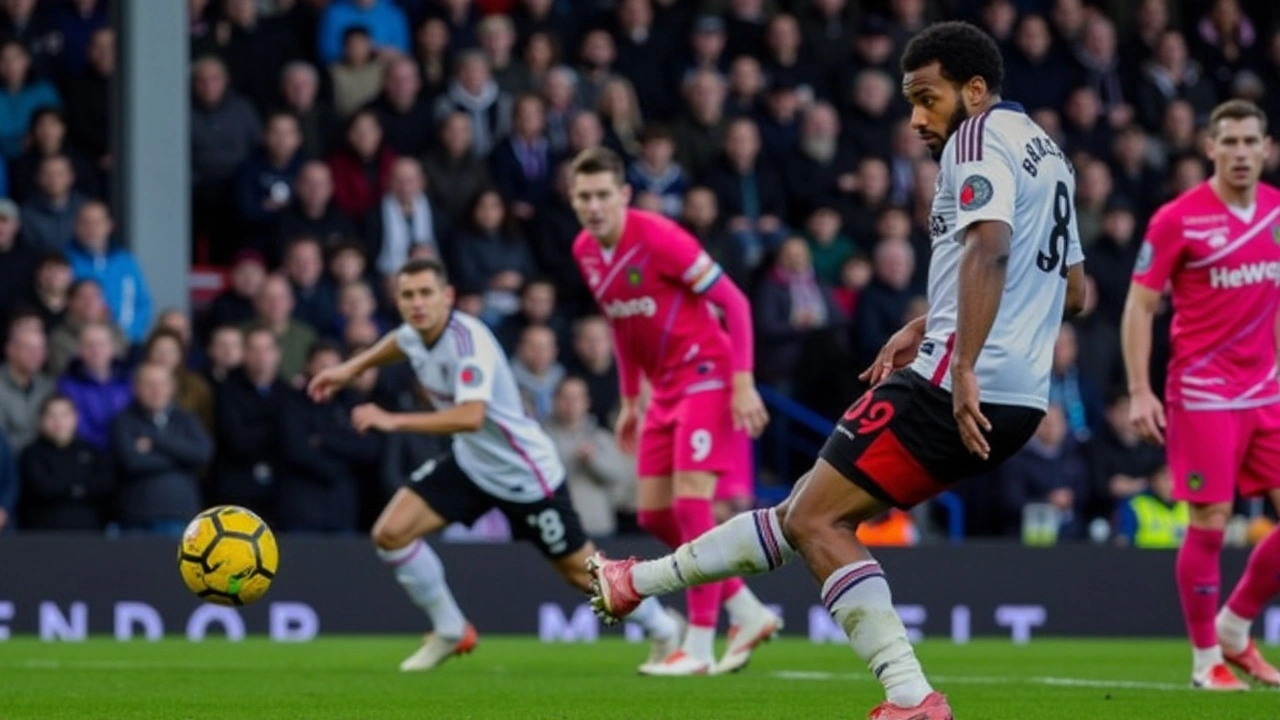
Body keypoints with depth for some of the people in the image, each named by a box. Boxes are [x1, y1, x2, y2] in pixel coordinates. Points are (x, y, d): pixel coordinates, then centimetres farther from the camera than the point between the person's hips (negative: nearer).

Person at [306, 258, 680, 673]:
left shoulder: (468, 340, -31)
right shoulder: (414, 334, -6)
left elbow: (471, 416, -46)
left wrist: (393, 421, -46)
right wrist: (351, 369, 18)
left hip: (526, 474, -7)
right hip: (471, 463, 7)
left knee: (582, 572, 4)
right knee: (390, 534, -6)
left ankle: (662, 630, 29)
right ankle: (450, 633, 12)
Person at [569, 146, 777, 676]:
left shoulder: (658, 238, -19)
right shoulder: (584, 252, 5)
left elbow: (733, 301, -16)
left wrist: (743, 383, -21)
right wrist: (630, 401, 19)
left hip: (706, 373, -8)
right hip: (664, 388, 8)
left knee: (691, 502, -15)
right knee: (654, 515, 5)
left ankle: (698, 646, -10)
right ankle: (749, 614, 18)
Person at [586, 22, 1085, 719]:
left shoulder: (979, 138, -8)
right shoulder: (1045, 152, 22)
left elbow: (990, 249, -25)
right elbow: (1070, 288, 29)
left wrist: (963, 368, -31)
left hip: (964, 390, -10)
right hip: (1020, 397, 10)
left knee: (815, 520, -6)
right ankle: (645, 581, 24)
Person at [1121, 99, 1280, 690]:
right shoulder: (1177, 219, -9)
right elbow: (1139, 307, -7)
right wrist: (1139, 392, -13)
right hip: (1202, 392, -5)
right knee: (1210, 523, -5)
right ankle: (1205, 658, 9)